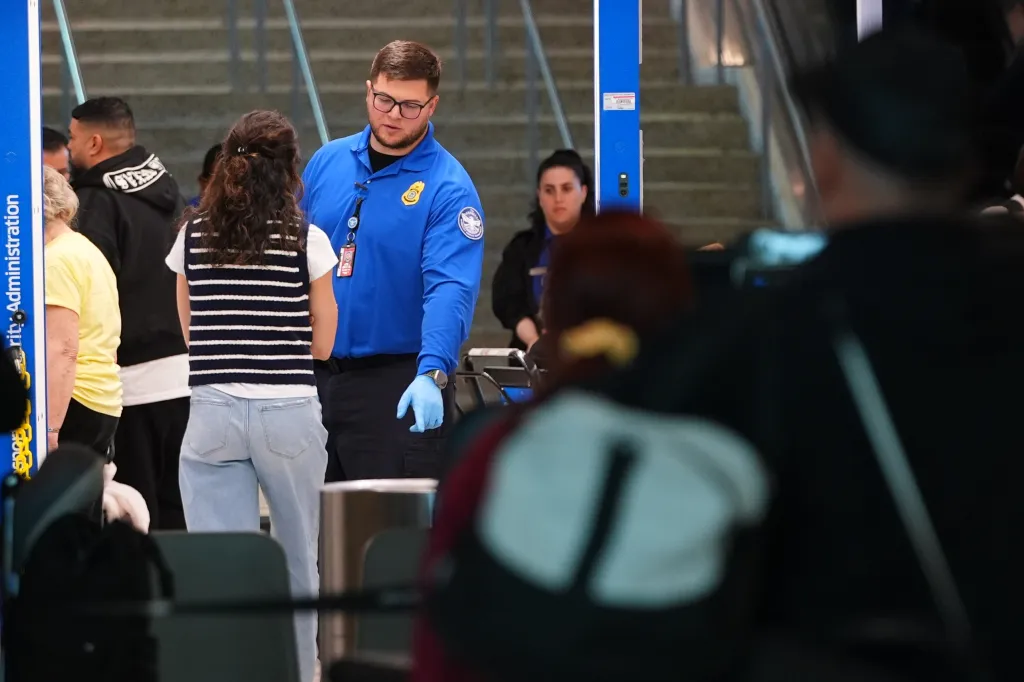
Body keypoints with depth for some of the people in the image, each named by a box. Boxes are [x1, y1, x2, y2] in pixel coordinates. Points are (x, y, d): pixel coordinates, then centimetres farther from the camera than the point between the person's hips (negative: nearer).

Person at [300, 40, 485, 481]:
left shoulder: (448, 188, -11)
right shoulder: (327, 163, 6)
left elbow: (450, 290, -22)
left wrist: (431, 375, -37)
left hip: (398, 384, -5)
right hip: (313, 377, 5)